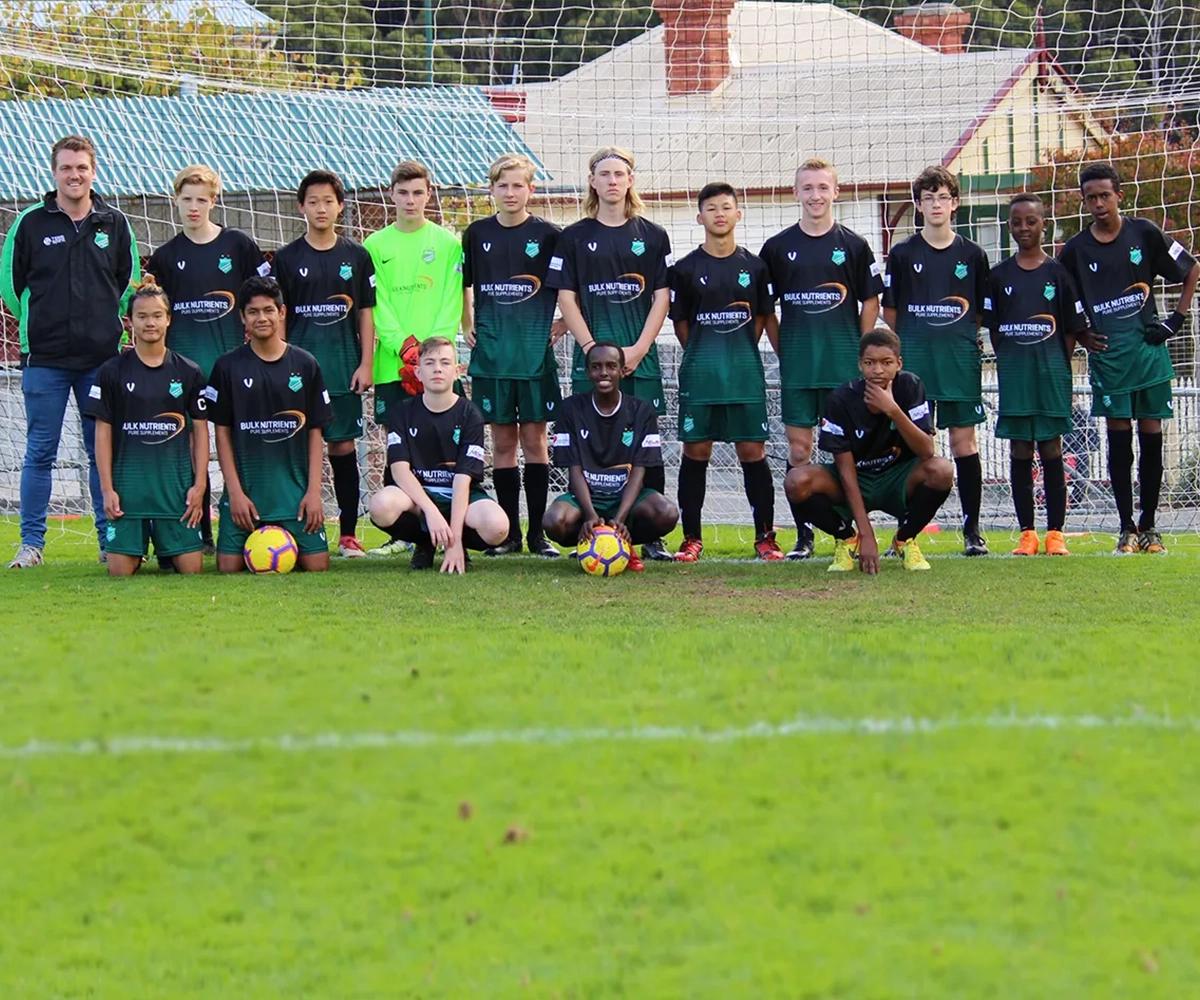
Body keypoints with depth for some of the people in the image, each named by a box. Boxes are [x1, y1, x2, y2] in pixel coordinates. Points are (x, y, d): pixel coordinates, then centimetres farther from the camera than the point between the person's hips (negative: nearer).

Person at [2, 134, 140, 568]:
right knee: (40, 453, 1)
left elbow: (130, 283, 16)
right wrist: (38, 325, 6)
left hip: (102, 358, 2)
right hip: (44, 359, -1)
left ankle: (110, 540, 10)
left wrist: (108, 325, 10)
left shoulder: (114, 224, 5)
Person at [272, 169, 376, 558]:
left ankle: (349, 533, 6)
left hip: (344, 367, 1)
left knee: (343, 446, 2)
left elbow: (366, 314, 8)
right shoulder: (287, 259, 5)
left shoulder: (356, 256, 7)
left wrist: (366, 364, 1)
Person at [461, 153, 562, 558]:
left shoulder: (547, 235, -1)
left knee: (534, 440, 0)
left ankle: (537, 532, 4)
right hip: (491, 353, 2)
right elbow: (463, 286, 19)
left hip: (536, 353, -2)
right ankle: (509, 532, 10)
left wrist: (560, 326, -2)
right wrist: (467, 327, 9)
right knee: (502, 441, 5)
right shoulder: (477, 235, 7)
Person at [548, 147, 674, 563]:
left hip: (640, 355, 0)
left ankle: (652, 535, -2)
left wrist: (639, 349, -7)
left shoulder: (652, 236, 9)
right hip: (591, 354, 0)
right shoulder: (574, 237, 8)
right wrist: (592, 347, -7)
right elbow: (566, 298, 4)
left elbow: (662, 298, 5)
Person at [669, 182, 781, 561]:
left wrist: (741, 355, 9)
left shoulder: (754, 267, 7)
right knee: (696, 450, 1)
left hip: (745, 371, 1)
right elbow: (681, 322, 8)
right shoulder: (686, 268, 3)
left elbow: (762, 318, 13)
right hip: (699, 372, -1)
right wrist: (702, 356, 5)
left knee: (752, 451, 0)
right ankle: (691, 538, 7)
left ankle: (765, 536, 5)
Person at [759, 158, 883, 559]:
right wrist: (784, 350, 3)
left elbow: (871, 303, 8)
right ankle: (803, 536, 6)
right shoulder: (778, 247, 6)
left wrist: (861, 354, 0)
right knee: (798, 449, 1)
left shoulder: (853, 246, 4)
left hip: (844, 364, -1)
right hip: (796, 367, 1)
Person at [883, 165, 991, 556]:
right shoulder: (903, 254, 6)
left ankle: (972, 528, 4)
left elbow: (980, 313, 14)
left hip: (960, 359, 0)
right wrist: (895, 357, 1)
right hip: (913, 358, 0)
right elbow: (890, 312, 9)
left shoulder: (972, 255, 8)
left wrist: (964, 345, 4)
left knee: (964, 439, 0)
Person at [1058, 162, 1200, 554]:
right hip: (1107, 355, 0)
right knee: (1119, 439, -1)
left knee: (1151, 437, 3)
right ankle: (1127, 527, 5)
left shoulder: (1144, 234, 1)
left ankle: (1149, 525, 11)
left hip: (1149, 348, 0)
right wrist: (1080, 336, 0)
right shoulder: (1076, 250, 3)